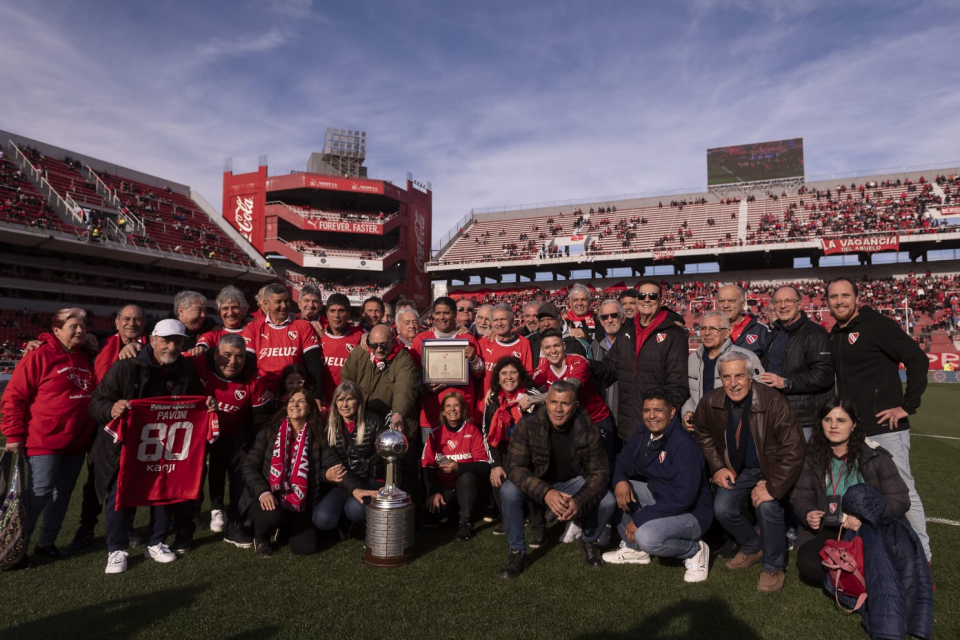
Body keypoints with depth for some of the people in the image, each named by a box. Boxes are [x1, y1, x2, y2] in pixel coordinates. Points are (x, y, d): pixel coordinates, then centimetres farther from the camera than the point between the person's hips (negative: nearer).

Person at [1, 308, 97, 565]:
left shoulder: (86, 359, 11)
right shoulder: (39, 356, -9)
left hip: (77, 442, 7)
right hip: (45, 441, -7)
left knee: (63, 492, 13)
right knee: (38, 493, -5)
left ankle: (46, 542, 26)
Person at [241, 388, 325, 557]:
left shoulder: (316, 436, 4)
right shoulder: (269, 431, -1)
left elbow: (317, 473, 10)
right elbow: (250, 465, -5)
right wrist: (263, 492, -19)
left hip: (297, 504, 2)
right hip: (265, 498, -2)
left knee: (306, 547, -13)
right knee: (273, 516, -36)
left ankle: (284, 528, 23)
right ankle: (260, 536, 3)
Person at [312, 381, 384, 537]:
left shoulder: (373, 422, -5)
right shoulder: (329, 426, 2)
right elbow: (329, 460, -8)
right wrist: (354, 488, -25)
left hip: (370, 481, -3)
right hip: (343, 484, 3)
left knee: (355, 508, -34)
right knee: (322, 519, -23)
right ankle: (346, 521, 10)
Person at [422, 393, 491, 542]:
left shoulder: (472, 430, -4)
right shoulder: (435, 434, 3)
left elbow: (485, 465, -13)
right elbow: (427, 467, -2)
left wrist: (458, 467, -26)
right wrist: (434, 492, -17)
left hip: (468, 486, -2)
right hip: (444, 486, 2)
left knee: (467, 476, -35)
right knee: (433, 507, -28)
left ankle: (466, 522, -17)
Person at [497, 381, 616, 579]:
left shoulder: (588, 430, -20)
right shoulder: (528, 425, -24)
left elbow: (600, 472, -16)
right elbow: (515, 467, -26)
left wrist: (579, 501, -36)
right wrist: (546, 492, -43)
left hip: (573, 482, 1)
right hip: (538, 483, -1)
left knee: (608, 502, -24)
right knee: (508, 492, -31)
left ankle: (589, 541, 10)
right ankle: (517, 553, -9)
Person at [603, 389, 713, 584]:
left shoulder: (684, 444, -24)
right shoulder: (642, 436, 0)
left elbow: (683, 496, -29)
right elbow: (622, 463, 7)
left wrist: (640, 519, -27)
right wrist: (620, 481, -19)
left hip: (691, 512, -8)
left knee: (647, 537, -32)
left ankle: (694, 550, -1)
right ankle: (632, 547, 7)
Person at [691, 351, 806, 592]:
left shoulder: (772, 402, -27)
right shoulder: (710, 403, -14)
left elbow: (793, 448, -24)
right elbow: (703, 435, 7)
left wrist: (773, 486, -27)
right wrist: (717, 467, -4)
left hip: (772, 468, -4)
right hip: (738, 469, 4)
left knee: (767, 506, -27)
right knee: (722, 509, -13)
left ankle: (774, 567, -2)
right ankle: (752, 548, 19)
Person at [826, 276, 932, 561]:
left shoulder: (876, 325, -9)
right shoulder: (834, 336, 12)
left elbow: (918, 359, -15)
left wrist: (908, 405, -16)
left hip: (885, 428, -7)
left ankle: (922, 555, 16)